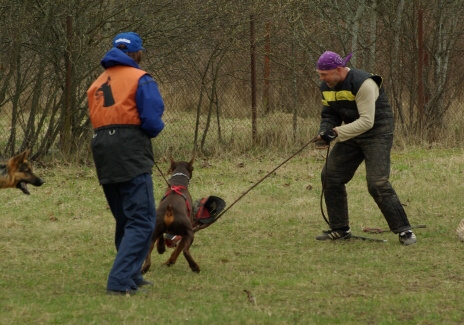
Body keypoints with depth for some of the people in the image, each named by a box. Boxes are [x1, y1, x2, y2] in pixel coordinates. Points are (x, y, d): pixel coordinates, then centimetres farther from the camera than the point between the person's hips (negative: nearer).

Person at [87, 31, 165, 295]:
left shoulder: (98, 83, 18)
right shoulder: (140, 79, -4)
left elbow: (97, 120, 12)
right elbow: (152, 120, -11)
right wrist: (155, 129, 9)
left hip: (103, 155, 7)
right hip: (131, 155, -7)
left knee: (125, 220, 19)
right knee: (142, 221, -7)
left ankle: (132, 276, 26)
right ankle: (120, 281, -17)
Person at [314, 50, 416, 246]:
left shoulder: (363, 84, -26)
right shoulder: (327, 87, 0)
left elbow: (367, 121, -28)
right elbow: (329, 114, 9)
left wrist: (337, 132, -32)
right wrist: (324, 131, -13)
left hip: (377, 134, -8)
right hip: (352, 134, 8)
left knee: (377, 184, -18)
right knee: (330, 177, 4)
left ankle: (404, 231, -10)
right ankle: (340, 229, 16)